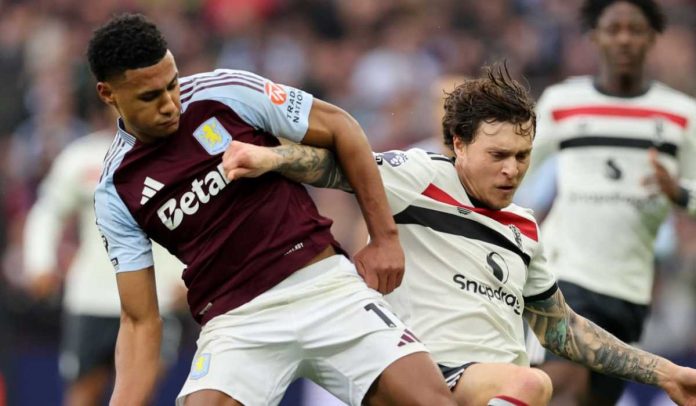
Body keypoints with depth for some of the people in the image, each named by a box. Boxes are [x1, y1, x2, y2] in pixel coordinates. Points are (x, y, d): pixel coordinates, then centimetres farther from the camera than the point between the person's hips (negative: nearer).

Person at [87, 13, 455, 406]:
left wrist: (385, 237, 2)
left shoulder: (227, 91, -4)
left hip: (326, 284, 0)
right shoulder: (116, 193, 0)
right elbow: (140, 322, 2)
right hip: (235, 322, 0)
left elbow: (339, 126, 5)